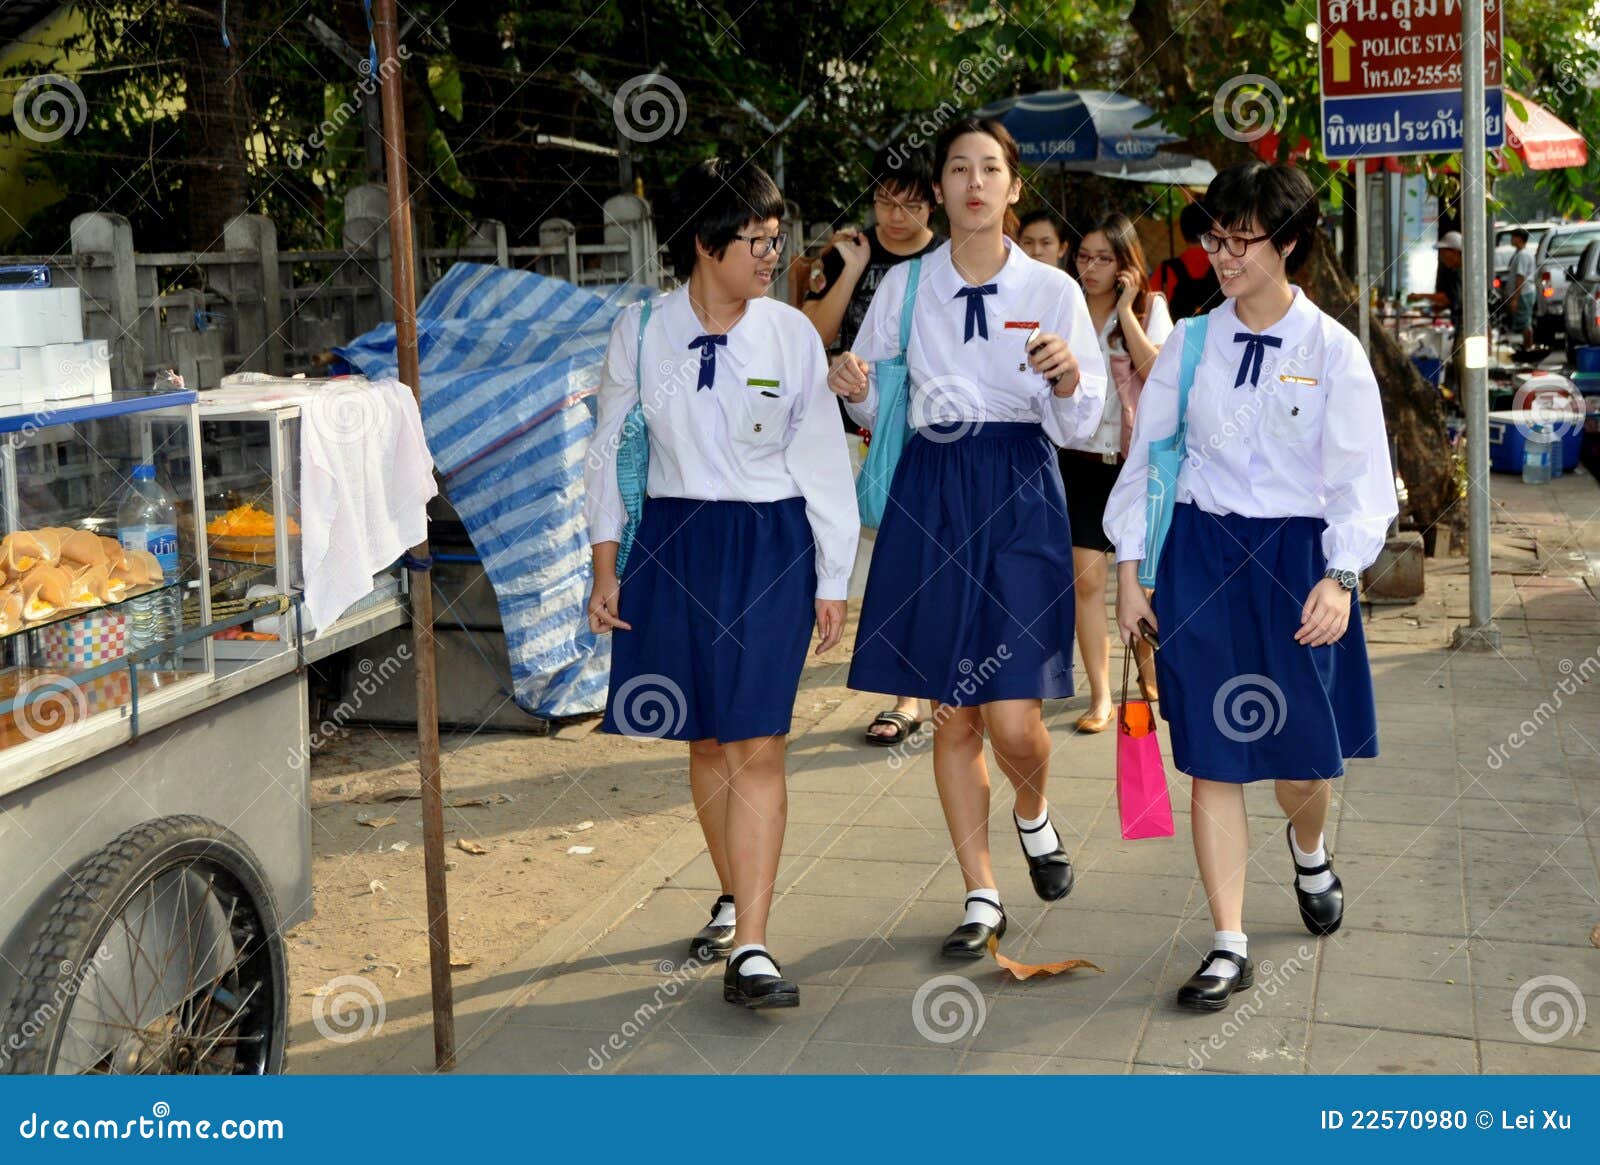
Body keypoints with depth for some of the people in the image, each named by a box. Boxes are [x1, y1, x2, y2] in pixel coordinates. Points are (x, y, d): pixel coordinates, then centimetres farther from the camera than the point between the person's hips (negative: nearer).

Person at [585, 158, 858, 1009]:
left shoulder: (792, 335, -2)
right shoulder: (640, 331, -1)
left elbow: (824, 460, 2)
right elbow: (609, 448, 6)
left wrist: (832, 581, 2)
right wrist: (605, 569, 2)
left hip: (771, 546, -1)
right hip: (673, 544, 2)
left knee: (757, 747, -7)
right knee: (704, 740, 12)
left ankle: (750, 951, -5)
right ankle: (734, 900, 33)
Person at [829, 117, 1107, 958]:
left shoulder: (1052, 289, 2)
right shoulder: (903, 286, 5)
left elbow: (1078, 427, 2)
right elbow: (878, 411, 10)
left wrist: (1069, 377, -19)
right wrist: (858, 390, -12)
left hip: (1020, 500, -1)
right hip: (928, 498, 2)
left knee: (1014, 719, -7)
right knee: (952, 718, 6)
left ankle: (1033, 816, 30)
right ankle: (981, 896, 21)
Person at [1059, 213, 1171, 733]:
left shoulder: (1151, 308, 2)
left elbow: (1159, 373, -15)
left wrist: (1126, 311, -14)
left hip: (1137, 457, 0)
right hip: (1080, 457, 0)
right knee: (1087, 578, -6)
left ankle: (1148, 669, 36)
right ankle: (1100, 698, 0)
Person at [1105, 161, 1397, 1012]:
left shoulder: (1331, 350, -4)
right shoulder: (1191, 343, 2)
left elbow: (1361, 476, -5)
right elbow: (1145, 457, 6)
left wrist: (1339, 578, -18)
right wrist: (1128, 575, 2)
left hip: (1296, 557, -1)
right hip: (1200, 555, 1)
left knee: (1304, 753, 7)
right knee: (1212, 757, 1)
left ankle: (1308, 848, 45)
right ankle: (1229, 946, 11)